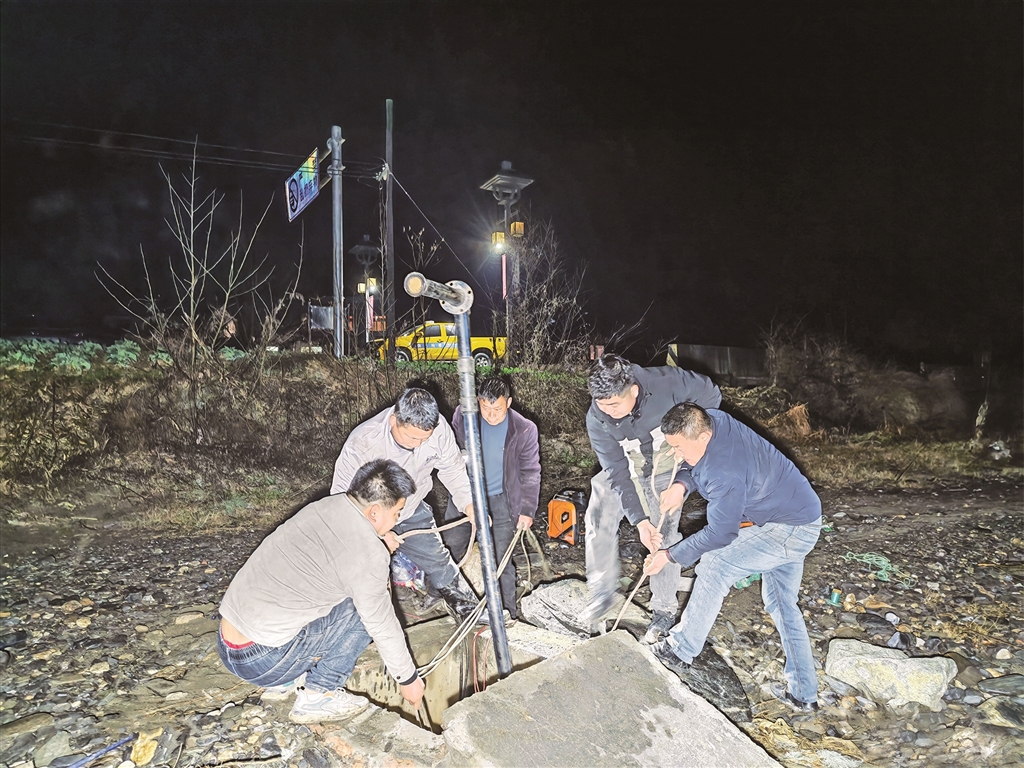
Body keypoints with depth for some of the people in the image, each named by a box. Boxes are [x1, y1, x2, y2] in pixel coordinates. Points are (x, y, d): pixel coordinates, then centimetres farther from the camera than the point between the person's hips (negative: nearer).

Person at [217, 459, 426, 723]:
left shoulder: (323, 506, 4)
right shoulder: (368, 552, -18)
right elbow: (382, 624, -7)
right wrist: (408, 678, 7)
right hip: (264, 662, -8)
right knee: (365, 609, -5)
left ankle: (292, 679, 16)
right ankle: (318, 696, 2)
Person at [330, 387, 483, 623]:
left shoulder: (438, 429, -27)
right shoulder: (362, 443, -37)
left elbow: (452, 468, -9)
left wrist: (468, 503, -25)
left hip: (412, 511, 4)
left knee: (438, 560, 17)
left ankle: (466, 607, 39)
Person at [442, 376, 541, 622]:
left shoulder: (524, 430, -17)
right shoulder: (463, 415, -12)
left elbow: (530, 472, -8)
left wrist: (527, 509, -12)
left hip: (500, 501, -3)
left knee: (499, 561, 0)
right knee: (448, 550, 15)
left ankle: (509, 615, 17)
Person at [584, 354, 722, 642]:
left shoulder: (668, 382, -33)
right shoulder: (597, 420, -27)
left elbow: (711, 396, -13)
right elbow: (618, 474, -25)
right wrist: (640, 520, -30)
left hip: (666, 468, -2)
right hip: (623, 468, 2)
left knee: (663, 535, -4)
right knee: (599, 518, -10)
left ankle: (665, 608, 15)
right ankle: (602, 591, 11)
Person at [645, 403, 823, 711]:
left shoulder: (726, 473, -33)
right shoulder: (710, 420, -9)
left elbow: (719, 533, -24)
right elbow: (698, 467, 10)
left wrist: (669, 556, -16)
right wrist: (681, 484, -11)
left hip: (792, 530, -10)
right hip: (796, 520, 10)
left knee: (714, 565, -15)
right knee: (781, 603, 18)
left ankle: (680, 651, -4)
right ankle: (803, 692, 29)